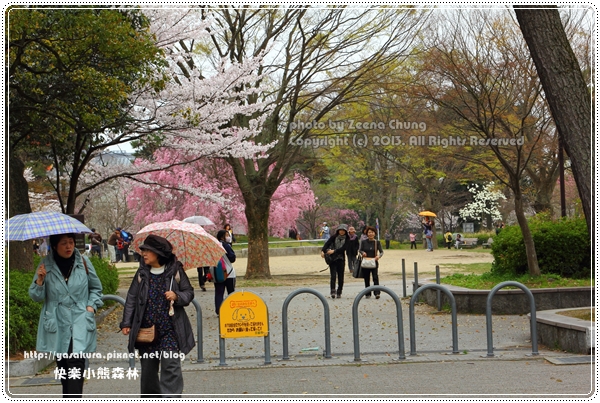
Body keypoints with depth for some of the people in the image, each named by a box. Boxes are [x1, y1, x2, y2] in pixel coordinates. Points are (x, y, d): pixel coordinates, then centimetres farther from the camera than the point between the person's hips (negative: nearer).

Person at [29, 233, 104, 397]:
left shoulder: (83, 262, 2)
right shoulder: (46, 265, 0)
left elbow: (96, 287, 15)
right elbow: (36, 296, 2)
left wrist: (91, 305, 0)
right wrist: (39, 280, -16)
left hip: (80, 322, -1)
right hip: (56, 324, 1)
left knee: (76, 361, -16)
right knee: (62, 364, 9)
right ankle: (68, 396, 25)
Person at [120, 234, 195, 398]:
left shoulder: (175, 271, -3)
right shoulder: (142, 273, 4)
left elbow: (189, 292, 4)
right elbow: (131, 298, 7)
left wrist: (177, 296, -17)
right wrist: (126, 323, 4)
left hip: (169, 329, -3)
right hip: (146, 330, 3)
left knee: (171, 366, -10)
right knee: (148, 367, 12)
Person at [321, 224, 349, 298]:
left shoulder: (347, 239, 3)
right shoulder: (334, 237, 2)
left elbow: (344, 248, -10)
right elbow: (327, 243, -11)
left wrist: (334, 251, -20)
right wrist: (323, 251, -28)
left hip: (341, 259, 1)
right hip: (332, 259, -1)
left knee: (340, 276, 2)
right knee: (333, 275, -11)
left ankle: (339, 292, 12)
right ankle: (333, 291, -13)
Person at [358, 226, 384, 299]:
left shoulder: (377, 242, 0)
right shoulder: (363, 242, 2)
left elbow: (381, 251, 0)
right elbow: (360, 250, 7)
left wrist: (379, 256, -22)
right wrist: (363, 252, -16)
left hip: (374, 262, -2)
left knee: (375, 277, -14)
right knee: (367, 278, 7)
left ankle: (377, 293, -18)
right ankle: (368, 294, 17)